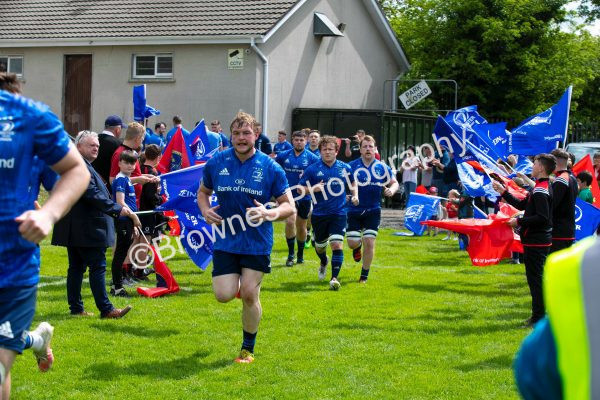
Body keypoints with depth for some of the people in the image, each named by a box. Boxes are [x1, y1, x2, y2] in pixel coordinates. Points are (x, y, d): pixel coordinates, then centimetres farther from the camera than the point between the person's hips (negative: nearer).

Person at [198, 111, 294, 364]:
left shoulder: (270, 168, -6)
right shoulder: (216, 163, -1)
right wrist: (205, 210, -5)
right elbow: (203, 191, 16)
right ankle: (236, 283, 31)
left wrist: (270, 213, -23)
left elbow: (289, 206, -2)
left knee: (249, 295, -3)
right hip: (225, 240, 2)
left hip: (257, 243, -1)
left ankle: (248, 348, 19)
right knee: (224, 295, -8)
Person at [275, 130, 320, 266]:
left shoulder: (312, 158, -4)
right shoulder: (284, 156, 1)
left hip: (304, 197, 0)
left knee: (301, 227, 12)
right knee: (290, 221, -20)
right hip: (289, 195, 0)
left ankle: (300, 255, 32)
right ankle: (290, 254, -9)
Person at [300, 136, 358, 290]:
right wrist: (312, 189, -19)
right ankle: (324, 263, 50)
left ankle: (335, 277, -10)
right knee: (319, 246, 16)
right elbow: (300, 189, -1)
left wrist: (355, 195, 5)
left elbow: (353, 183, 22)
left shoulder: (345, 168, 3)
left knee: (337, 244, -15)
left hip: (338, 213, 0)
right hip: (319, 214, 0)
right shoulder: (312, 170, -4)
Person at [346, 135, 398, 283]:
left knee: (369, 242, -5)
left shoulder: (382, 167, 1)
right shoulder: (351, 166, -4)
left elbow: (394, 183, 10)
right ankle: (357, 247, 38)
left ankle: (364, 275, 13)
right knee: (352, 243, -4)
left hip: (373, 211, 1)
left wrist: (392, 189, -13)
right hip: (354, 210, 0)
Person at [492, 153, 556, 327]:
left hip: (536, 242, -10)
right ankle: (540, 314, 24)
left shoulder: (540, 190, -18)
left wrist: (519, 221, -18)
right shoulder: (544, 187, 15)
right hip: (541, 240, 10)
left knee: (535, 278, -5)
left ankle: (538, 317, -2)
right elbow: (522, 205, 20)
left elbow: (542, 217, -26)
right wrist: (504, 192, 19)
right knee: (537, 278, 17)